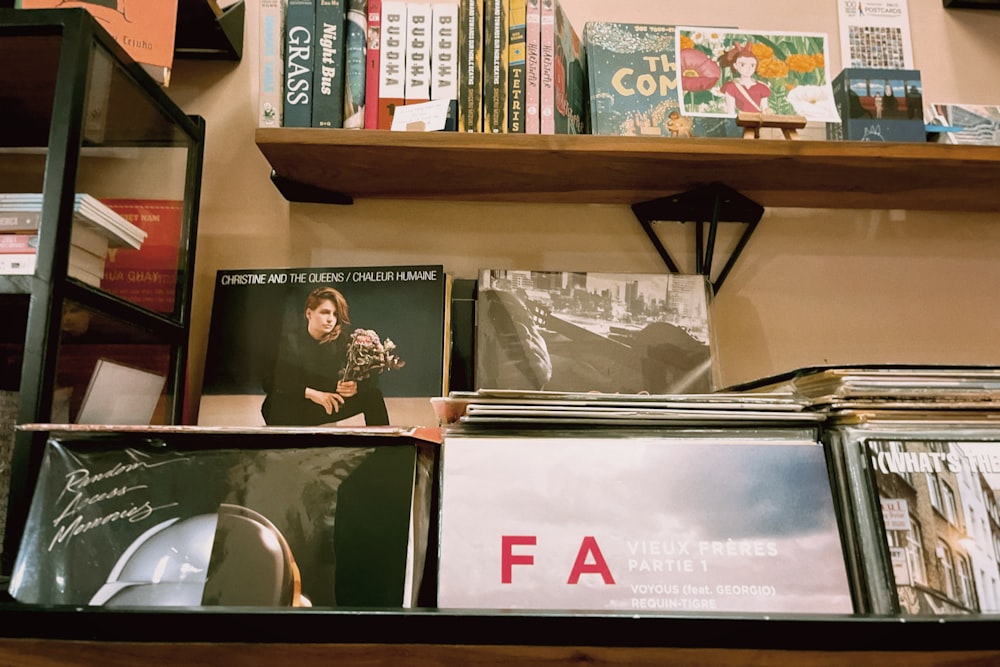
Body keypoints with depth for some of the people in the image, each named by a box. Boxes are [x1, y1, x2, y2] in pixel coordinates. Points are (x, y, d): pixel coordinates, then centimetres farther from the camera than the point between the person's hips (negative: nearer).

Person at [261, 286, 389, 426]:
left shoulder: (344, 338, -7)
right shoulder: (289, 340, -13)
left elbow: (371, 377, -8)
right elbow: (270, 382, -18)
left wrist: (355, 386, -32)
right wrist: (311, 393, -28)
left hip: (328, 406, 3)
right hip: (288, 409, -3)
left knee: (373, 394, -15)